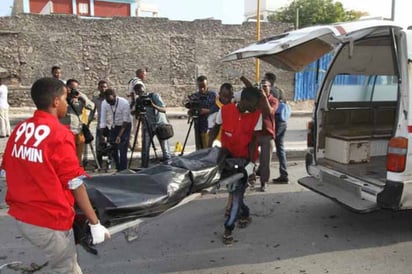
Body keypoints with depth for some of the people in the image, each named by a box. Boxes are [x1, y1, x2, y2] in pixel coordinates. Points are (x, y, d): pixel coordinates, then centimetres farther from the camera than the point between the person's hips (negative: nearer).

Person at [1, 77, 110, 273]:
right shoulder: (60, 134, -19)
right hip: (49, 221, -7)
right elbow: (75, 184, -17)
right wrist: (94, 223, -9)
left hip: (21, 217, 7)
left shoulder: (19, 129, 1)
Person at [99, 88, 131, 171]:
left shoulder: (124, 103, -26)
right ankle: (118, 168, 23)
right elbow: (103, 120, -12)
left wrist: (119, 136, -28)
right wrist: (102, 135, -18)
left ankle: (123, 170, -3)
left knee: (122, 148, -13)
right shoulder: (104, 103, -15)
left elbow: (125, 121, -24)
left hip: (125, 126, -4)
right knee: (113, 148, 4)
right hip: (114, 126, 4)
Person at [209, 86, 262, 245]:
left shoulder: (257, 115, -16)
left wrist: (251, 162, -19)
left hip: (245, 157, -2)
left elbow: (253, 140, -14)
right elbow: (216, 129, 0)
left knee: (237, 190, -8)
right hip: (227, 155, 2)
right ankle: (244, 214, 36)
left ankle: (228, 228, -1)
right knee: (234, 188, 12)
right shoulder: (225, 110, -16)